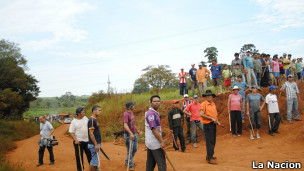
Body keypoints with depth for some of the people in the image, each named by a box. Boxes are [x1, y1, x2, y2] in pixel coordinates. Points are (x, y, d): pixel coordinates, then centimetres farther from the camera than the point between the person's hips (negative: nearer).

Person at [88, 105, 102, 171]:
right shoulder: (92, 120, -18)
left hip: (96, 143, 10)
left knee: (95, 160, 16)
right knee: (94, 161, -2)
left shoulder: (94, 119, 12)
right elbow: (91, 134, -22)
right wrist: (96, 145, -22)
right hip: (94, 144, -10)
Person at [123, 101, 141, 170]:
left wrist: (137, 130, 31)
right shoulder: (126, 114, -18)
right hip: (129, 135, -9)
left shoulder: (131, 113, 11)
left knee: (135, 149, 17)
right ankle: (130, 165, 12)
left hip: (134, 134, 9)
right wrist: (131, 134, -37)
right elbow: (125, 125, -29)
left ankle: (127, 161, 33)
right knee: (130, 150, 0)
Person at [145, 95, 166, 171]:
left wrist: (161, 140, 19)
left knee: (150, 164, 15)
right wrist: (162, 141, -21)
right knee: (162, 164, -5)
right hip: (155, 144, -10)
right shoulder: (151, 114, -17)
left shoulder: (155, 113, 14)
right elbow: (154, 129, -22)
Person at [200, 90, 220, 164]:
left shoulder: (213, 104, 13)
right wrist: (211, 118, -19)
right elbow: (201, 114, -20)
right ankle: (210, 158, -4)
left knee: (213, 141, 15)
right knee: (209, 141, -8)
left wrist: (217, 121, 6)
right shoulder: (204, 104, -10)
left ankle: (209, 155, 28)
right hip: (208, 124, -8)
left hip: (213, 124, 8)